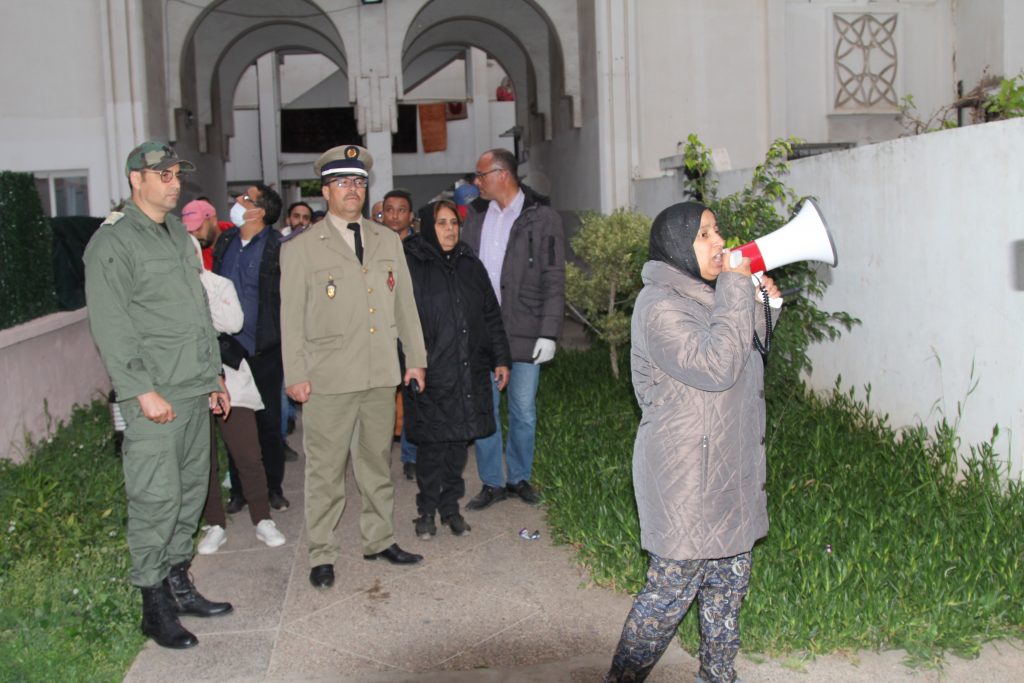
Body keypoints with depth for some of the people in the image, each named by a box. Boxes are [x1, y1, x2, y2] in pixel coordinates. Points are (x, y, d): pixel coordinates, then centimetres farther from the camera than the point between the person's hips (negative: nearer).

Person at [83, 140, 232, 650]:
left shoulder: (179, 234, 17)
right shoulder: (113, 242, -7)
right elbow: (110, 327, -12)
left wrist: (214, 378, 19)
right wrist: (143, 391, -17)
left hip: (195, 392, 8)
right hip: (154, 397, -8)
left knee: (191, 492, 12)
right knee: (156, 499, -5)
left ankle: (178, 582, 24)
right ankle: (155, 606, 6)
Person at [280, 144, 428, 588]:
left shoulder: (388, 242, 13)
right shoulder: (301, 248, 0)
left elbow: (405, 304, 15)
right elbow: (291, 317, -1)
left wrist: (416, 359, 12)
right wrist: (295, 375, -7)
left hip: (382, 375, 4)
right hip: (328, 378, -4)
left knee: (378, 461, 14)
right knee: (325, 469, 1)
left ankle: (379, 540, 28)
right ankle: (321, 555, 13)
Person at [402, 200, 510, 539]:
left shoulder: (470, 264, 13)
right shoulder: (411, 265, -3)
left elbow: (491, 315, 16)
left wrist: (500, 358, 13)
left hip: (470, 371, 5)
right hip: (431, 373, -4)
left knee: (460, 440, 9)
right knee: (432, 443, 0)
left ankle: (450, 506, 23)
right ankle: (427, 509, 16)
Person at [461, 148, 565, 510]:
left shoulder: (542, 217, -4)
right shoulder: (476, 214, 9)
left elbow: (554, 279, -6)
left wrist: (548, 333, -12)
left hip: (524, 332, -3)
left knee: (523, 411, 7)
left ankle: (520, 477, 24)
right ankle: (492, 483, 19)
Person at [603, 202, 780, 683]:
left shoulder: (705, 297, 11)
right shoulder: (660, 305, -17)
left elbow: (745, 356, 22)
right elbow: (714, 367, -27)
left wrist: (757, 304, 6)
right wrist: (735, 291, -20)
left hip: (729, 471, 9)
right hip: (686, 477, -9)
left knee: (729, 580, 19)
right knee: (670, 592, 0)